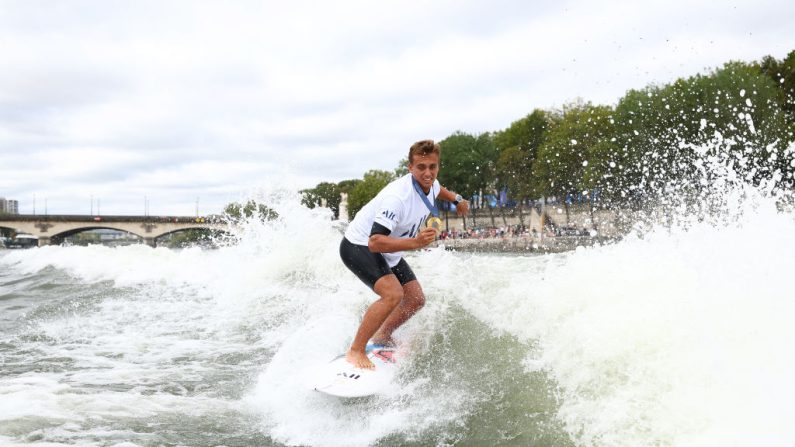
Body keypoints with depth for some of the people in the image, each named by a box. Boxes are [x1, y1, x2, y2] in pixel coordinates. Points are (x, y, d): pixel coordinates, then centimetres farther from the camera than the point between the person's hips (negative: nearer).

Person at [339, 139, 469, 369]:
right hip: (359, 246, -9)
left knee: (416, 299, 8)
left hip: (388, 251, 9)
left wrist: (456, 199, 12)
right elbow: (374, 242, -41)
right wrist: (415, 242, -50)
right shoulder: (397, 196, -34)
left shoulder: (430, 185, -6)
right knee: (393, 294, -29)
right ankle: (355, 352, -18)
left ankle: (382, 337, 30)